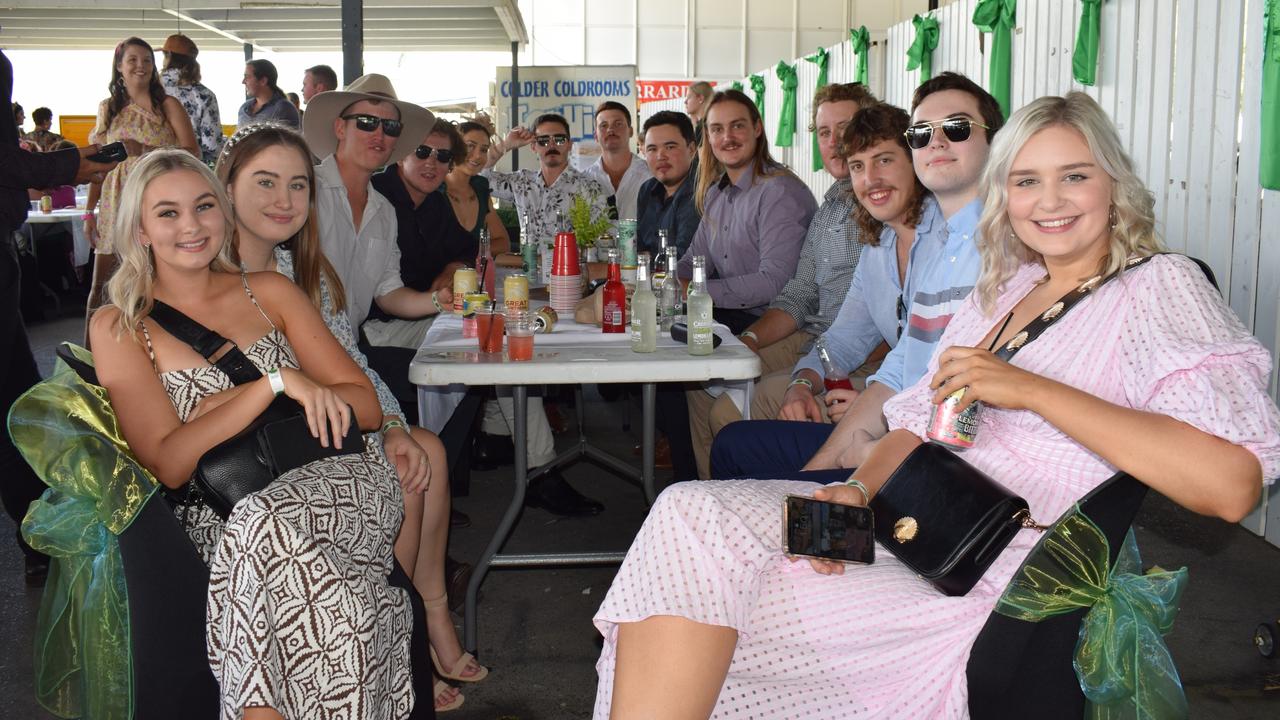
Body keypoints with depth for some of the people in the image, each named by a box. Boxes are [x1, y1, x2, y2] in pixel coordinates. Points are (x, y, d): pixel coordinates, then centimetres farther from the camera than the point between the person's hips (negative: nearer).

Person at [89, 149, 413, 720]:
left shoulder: (270, 292, 13)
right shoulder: (118, 327, 6)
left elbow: (366, 406, 6)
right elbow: (170, 464, -7)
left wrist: (223, 406, -6)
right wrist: (275, 382, -16)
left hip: (336, 479, 2)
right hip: (222, 517, -1)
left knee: (268, 523, -33)